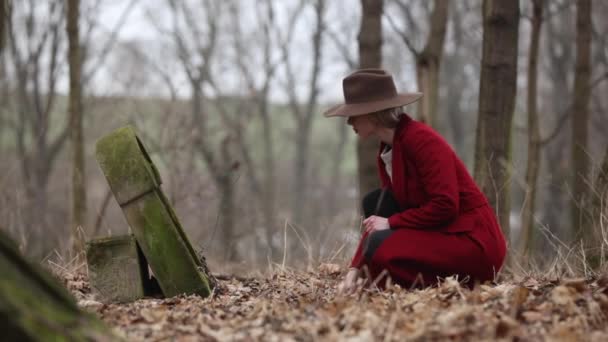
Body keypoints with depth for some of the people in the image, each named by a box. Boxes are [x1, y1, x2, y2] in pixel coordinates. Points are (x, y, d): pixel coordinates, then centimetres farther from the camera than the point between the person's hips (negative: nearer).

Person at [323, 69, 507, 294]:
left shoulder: (421, 139, -18)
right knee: (374, 203, 6)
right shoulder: (387, 150, 9)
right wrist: (355, 269, 2)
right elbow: (381, 218, 11)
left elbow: (445, 206, -25)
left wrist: (391, 223, -16)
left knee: (381, 249, -23)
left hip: (473, 241, -9)